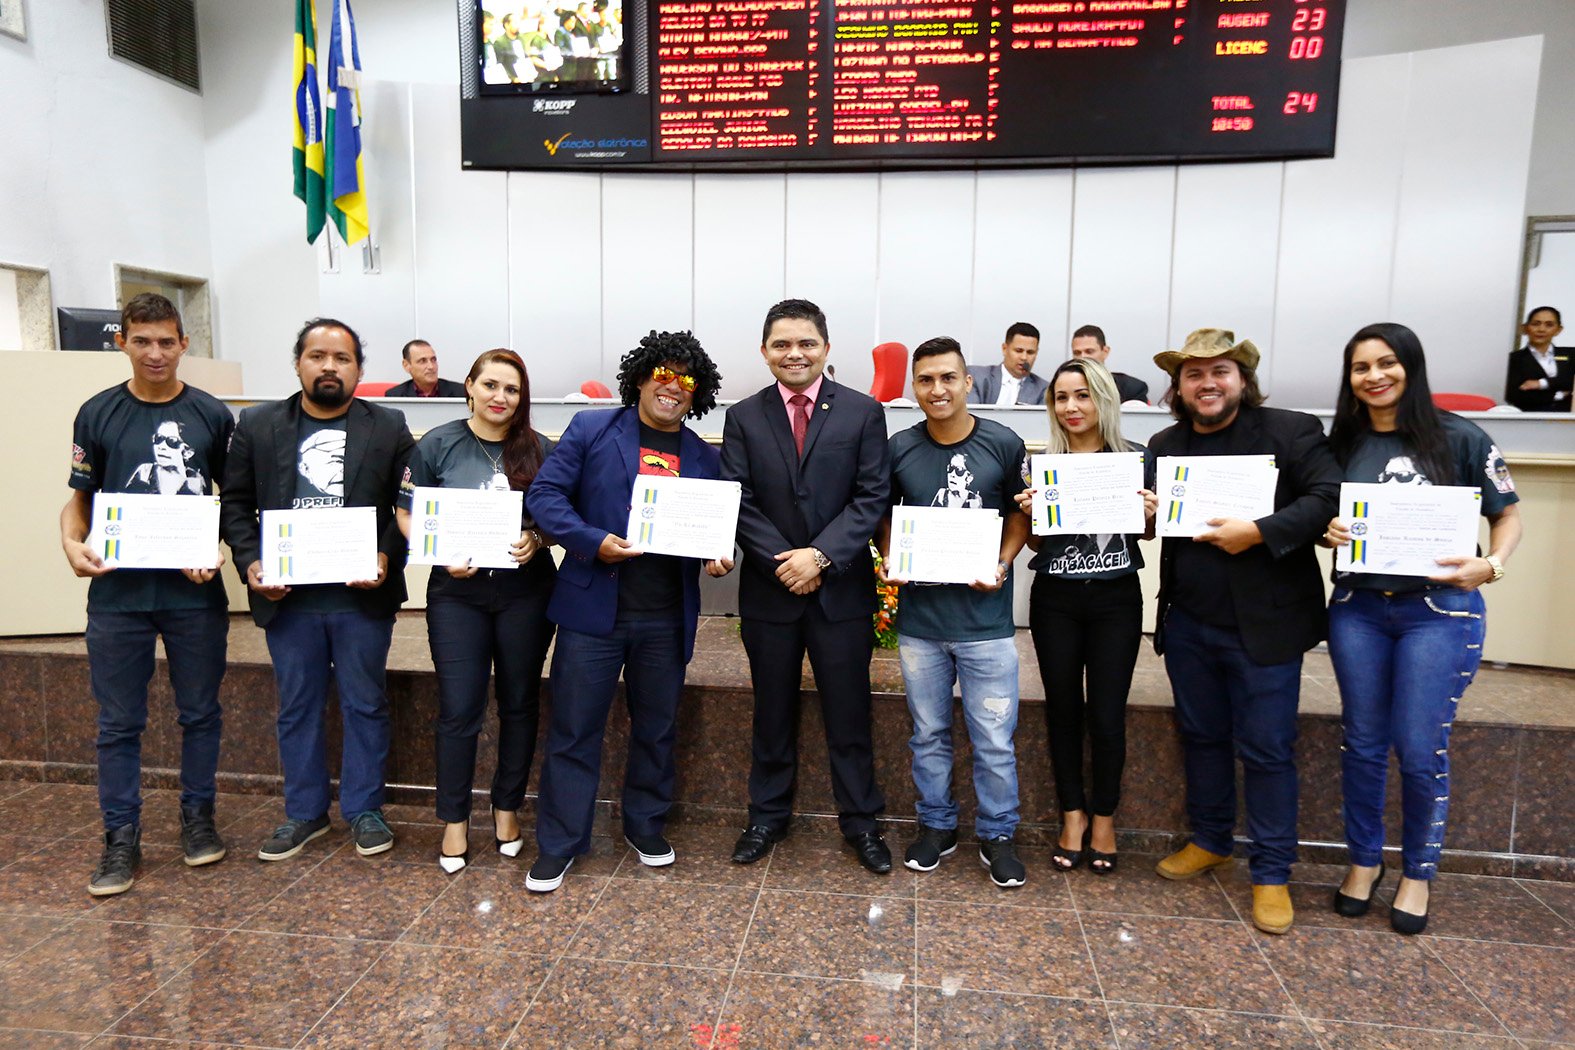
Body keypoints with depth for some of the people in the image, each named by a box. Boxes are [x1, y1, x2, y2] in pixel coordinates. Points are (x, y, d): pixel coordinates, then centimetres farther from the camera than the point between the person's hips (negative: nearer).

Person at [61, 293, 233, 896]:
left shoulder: (212, 415, 2)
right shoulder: (98, 414, 3)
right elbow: (81, 497, 9)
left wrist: (215, 550, -11)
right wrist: (71, 542, -11)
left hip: (195, 592, 0)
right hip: (117, 593, 0)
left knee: (200, 712, 11)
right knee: (119, 722, 8)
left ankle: (197, 818, 28)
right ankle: (121, 838, 20)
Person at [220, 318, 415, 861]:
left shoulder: (389, 428, 1)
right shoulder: (257, 425, 6)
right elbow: (235, 504, 6)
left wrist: (387, 556, -15)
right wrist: (250, 562, -8)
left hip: (362, 595, -1)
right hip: (287, 596, 2)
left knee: (365, 705, 9)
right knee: (297, 708, 13)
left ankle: (363, 808, 25)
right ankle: (304, 811, 29)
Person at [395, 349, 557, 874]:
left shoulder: (541, 451, 0)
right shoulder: (437, 445, -2)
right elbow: (407, 514, 1)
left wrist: (536, 539, -15)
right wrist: (444, 555, -14)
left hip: (526, 591, 1)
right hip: (457, 592, -1)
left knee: (519, 703, 11)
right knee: (458, 709, 2)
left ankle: (507, 807, 29)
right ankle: (454, 820, 20)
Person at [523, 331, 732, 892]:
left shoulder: (704, 458, 10)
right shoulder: (591, 429, 0)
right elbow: (545, 493, -5)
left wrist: (719, 557, -7)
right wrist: (593, 542, -19)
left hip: (667, 619, 3)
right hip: (593, 608, -3)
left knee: (657, 729, 15)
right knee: (574, 730, 5)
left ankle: (646, 827, 35)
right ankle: (558, 844, 21)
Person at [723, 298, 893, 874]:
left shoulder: (863, 411, -1)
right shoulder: (743, 417, 3)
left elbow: (872, 498, -7)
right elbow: (738, 502, -2)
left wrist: (821, 555, -17)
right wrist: (782, 562, -13)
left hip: (842, 587, -1)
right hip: (768, 589, 2)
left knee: (849, 712, 8)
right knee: (773, 711, 14)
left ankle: (860, 820, 26)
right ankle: (767, 815, 31)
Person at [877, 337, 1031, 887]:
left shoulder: (1004, 444, -4)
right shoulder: (899, 448, 0)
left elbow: (1022, 512, 5)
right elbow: (883, 514, 12)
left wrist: (1003, 564, -10)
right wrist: (889, 559, -6)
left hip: (986, 617, -1)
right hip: (919, 617, 2)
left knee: (994, 740, 6)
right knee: (929, 733, 15)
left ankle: (997, 835, 26)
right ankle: (936, 825, 34)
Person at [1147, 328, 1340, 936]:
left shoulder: (1289, 431, -6)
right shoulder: (1165, 447, 9)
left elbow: (1330, 497, -17)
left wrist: (1259, 532, -26)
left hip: (1264, 626, -4)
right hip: (1188, 623, 5)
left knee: (1266, 749, 4)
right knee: (1201, 736, 17)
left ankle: (1271, 874, 19)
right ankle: (1209, 842, 35)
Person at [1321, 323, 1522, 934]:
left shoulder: (1459, 437, -4)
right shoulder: (1341, 444, 5)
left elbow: (1507, 515, 2)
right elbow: (1319, 519, 12)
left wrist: (1490, 566, -16)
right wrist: (1330, 533, -10)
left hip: (1440, 611, -2)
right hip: (1357, 609, 3)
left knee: (1420, 751, 2)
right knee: (1362, 743, 10)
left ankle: (1418, 872, 24)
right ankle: (1364, 859, 28)